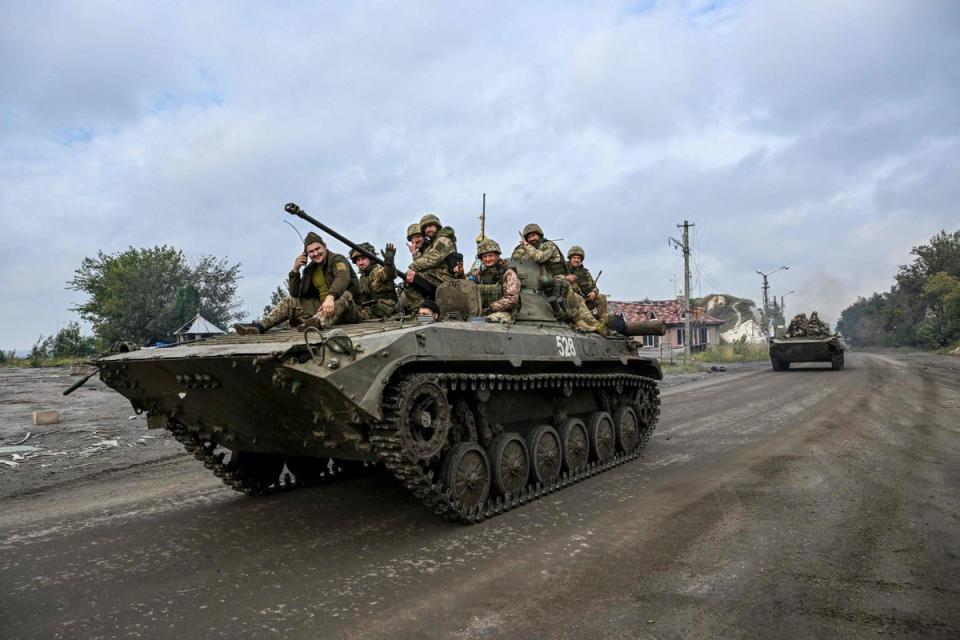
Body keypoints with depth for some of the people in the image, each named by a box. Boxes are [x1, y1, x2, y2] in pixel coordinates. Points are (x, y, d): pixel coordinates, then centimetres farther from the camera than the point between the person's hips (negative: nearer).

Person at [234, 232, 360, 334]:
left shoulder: (337, 259, -4)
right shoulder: (310, 269, 15)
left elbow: (343, 278, -28)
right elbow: (295, 294, 11)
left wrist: (330, 297, -46)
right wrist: (295, 270, -3)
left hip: (347, 310, -6)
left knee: (345, 294, -38)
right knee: (289, 302, 0)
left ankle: (318, 322, -63)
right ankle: (258, 326, -17)